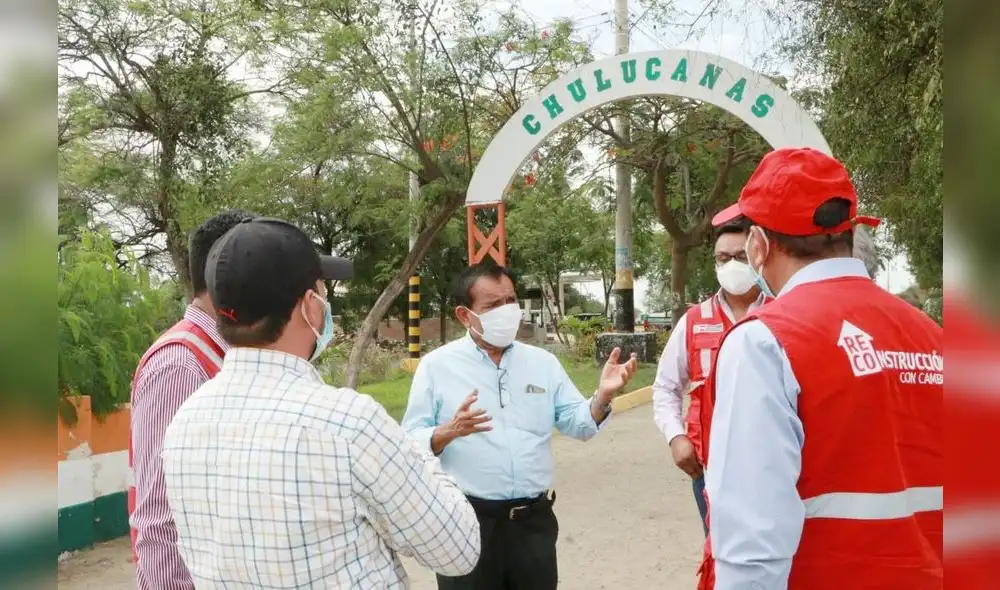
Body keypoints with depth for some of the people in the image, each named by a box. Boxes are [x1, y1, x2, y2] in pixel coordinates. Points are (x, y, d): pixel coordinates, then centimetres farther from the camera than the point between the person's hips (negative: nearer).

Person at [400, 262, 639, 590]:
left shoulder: (543, 362, 8)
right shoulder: (437, 365, -3)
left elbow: (579, 424, 6)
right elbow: (411, 442, -6)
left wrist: (603, 395, -13)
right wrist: (448, 432, -25)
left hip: (534, 519, 4)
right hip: (467, 521, -3)